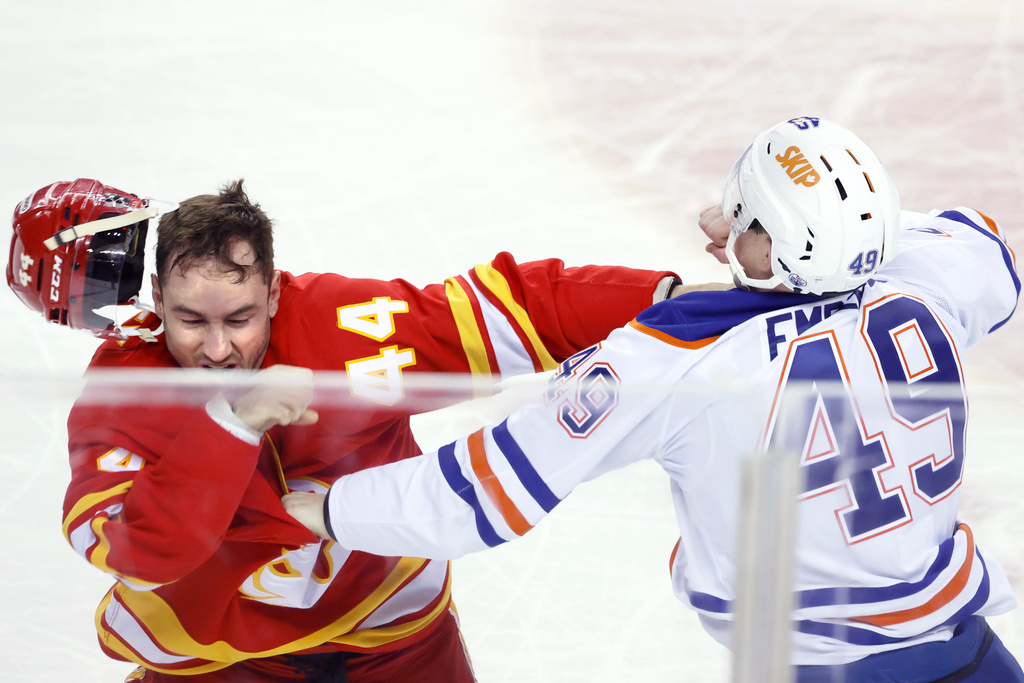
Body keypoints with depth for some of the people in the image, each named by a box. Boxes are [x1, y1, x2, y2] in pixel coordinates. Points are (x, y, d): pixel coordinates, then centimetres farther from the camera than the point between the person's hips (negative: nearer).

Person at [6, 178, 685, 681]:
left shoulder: (349, 324, -22)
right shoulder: (116, 399, -24)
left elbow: (513, 310, -18)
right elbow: (144, 552, -39)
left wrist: (660, 300, -26)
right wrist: (231, 422, -49)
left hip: (387, 621, 2)